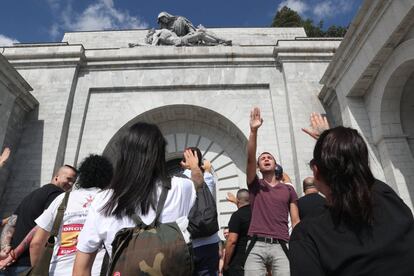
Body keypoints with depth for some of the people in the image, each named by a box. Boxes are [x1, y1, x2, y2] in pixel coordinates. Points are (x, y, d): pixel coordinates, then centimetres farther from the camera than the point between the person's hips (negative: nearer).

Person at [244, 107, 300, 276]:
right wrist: (254, 131, -13)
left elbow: (295, 221, 13)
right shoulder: (255, 185, 13)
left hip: (280, 246, 1)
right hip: (257, 246, -1)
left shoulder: (288, 190, 16)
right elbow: (250, 158, -3)